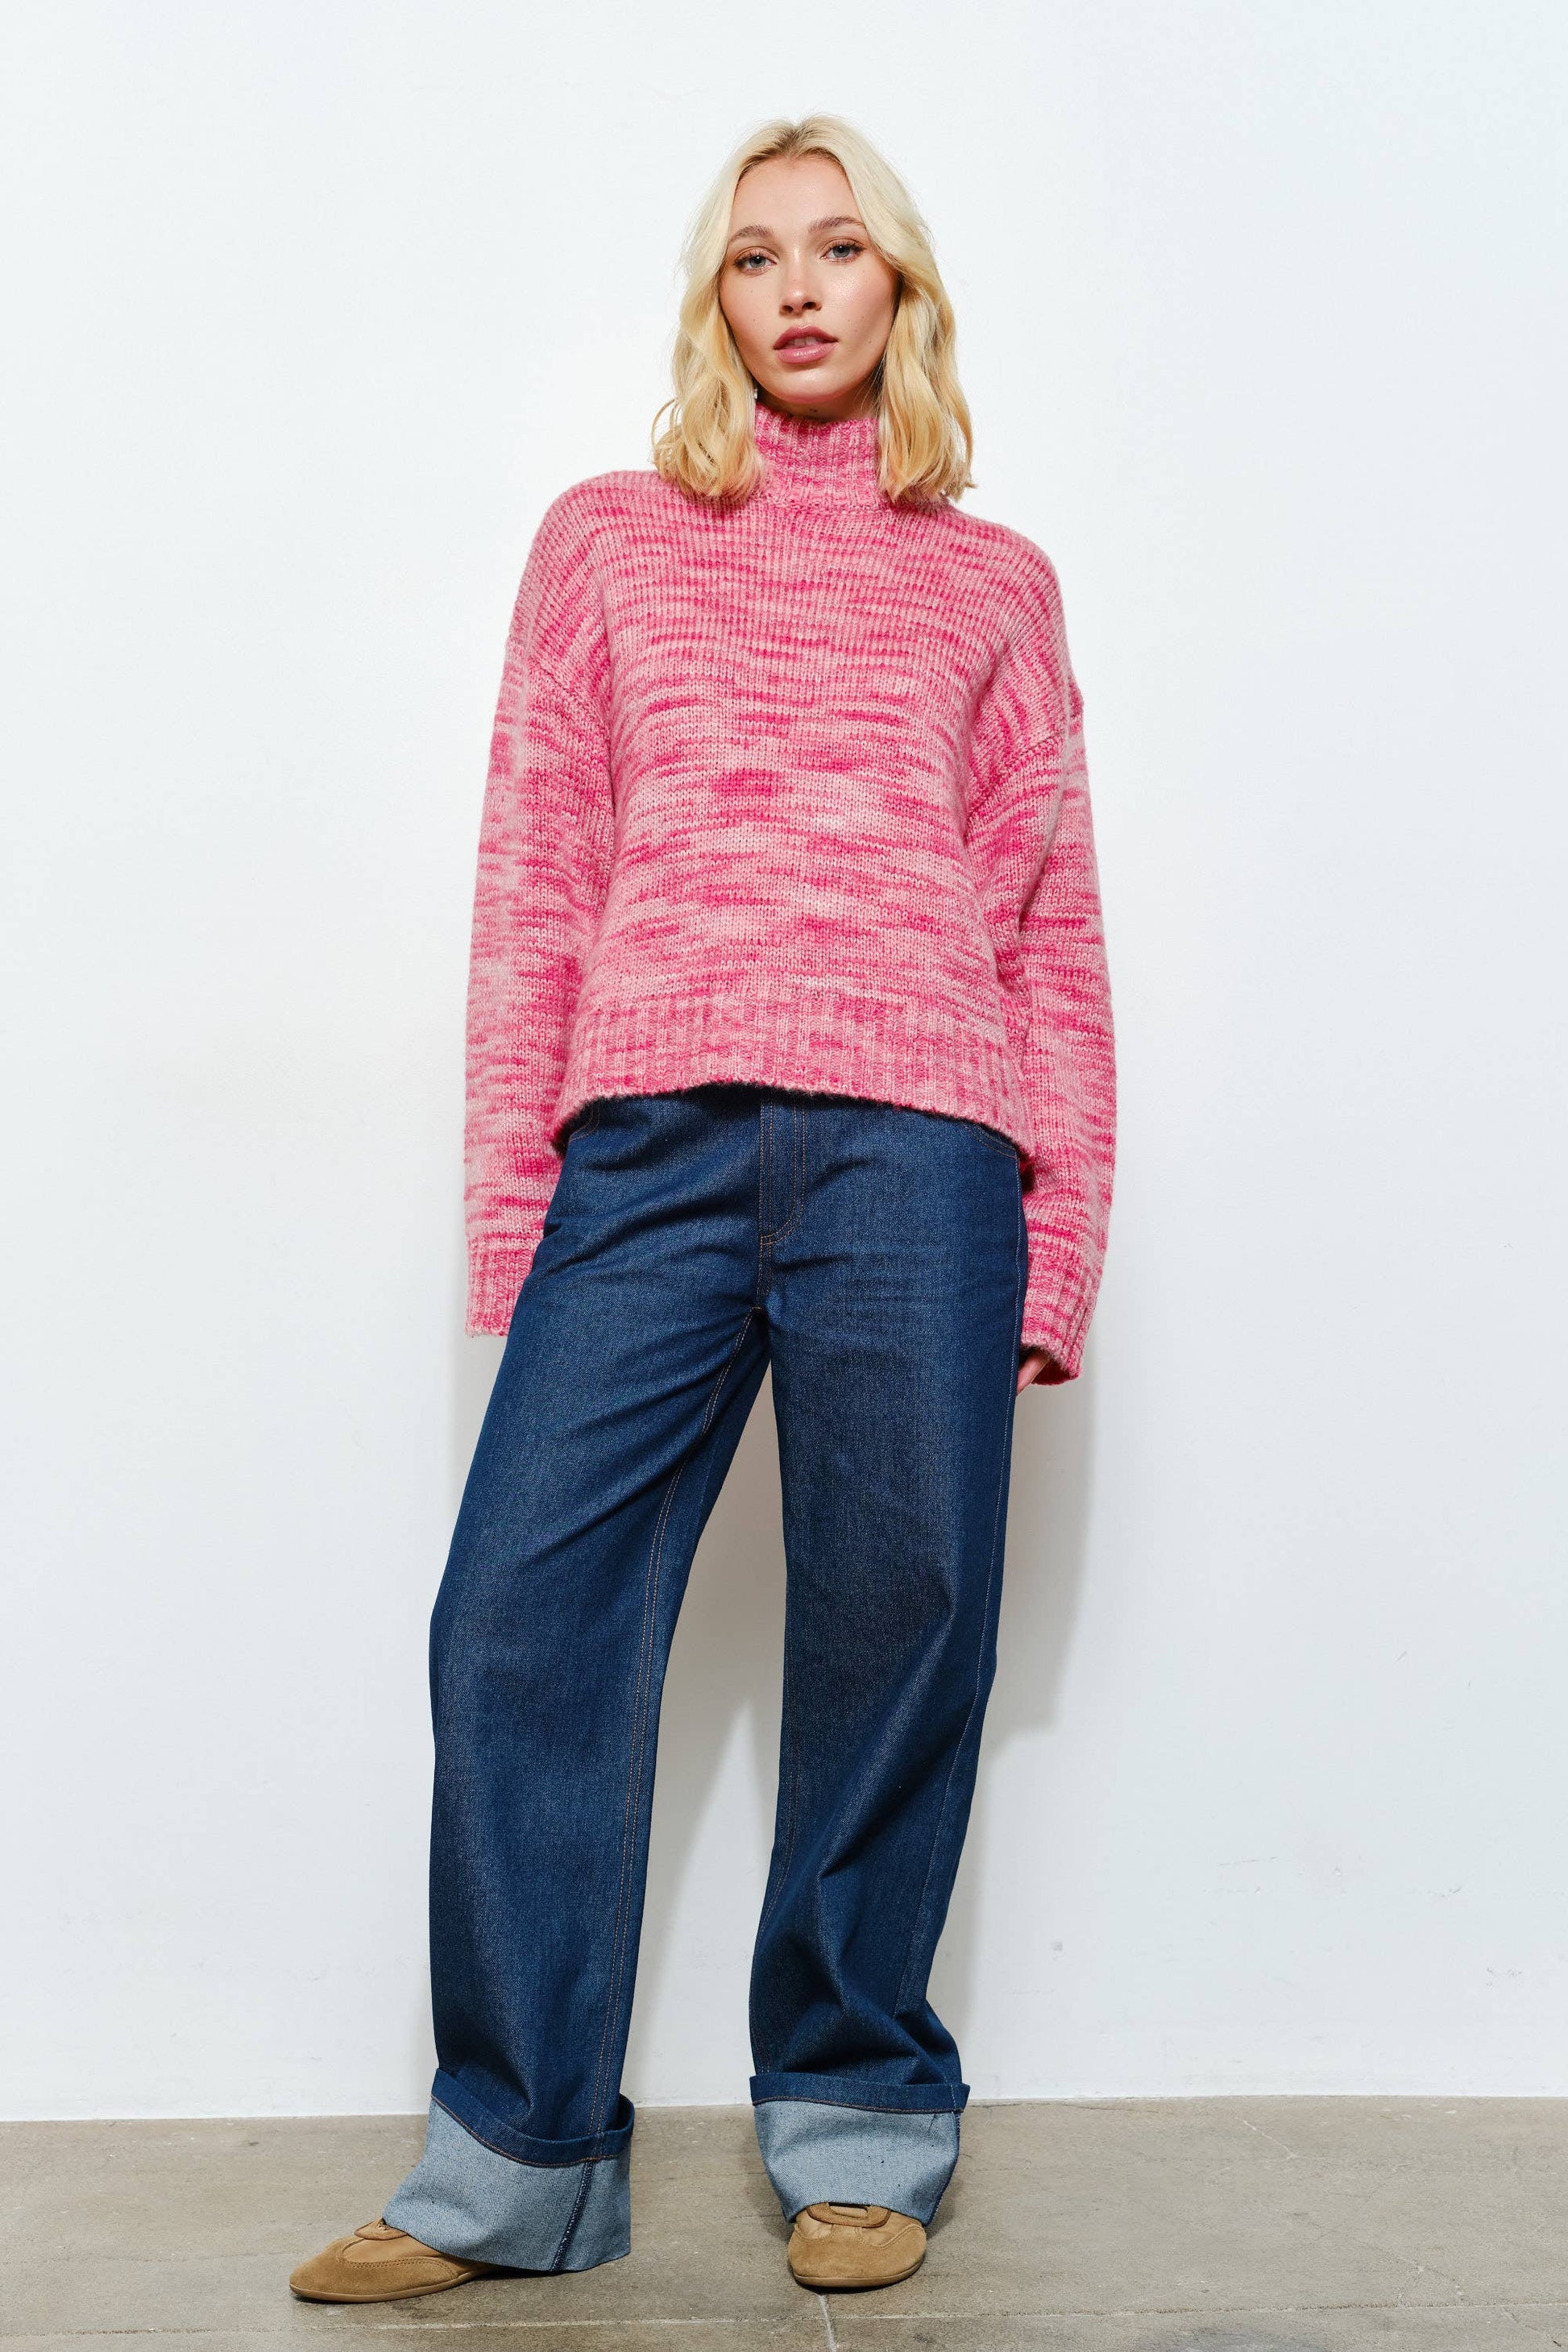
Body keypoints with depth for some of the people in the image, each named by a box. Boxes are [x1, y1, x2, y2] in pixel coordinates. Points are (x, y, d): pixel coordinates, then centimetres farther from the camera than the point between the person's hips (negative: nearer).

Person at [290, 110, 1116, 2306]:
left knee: (895, 1626, 1)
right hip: (651, 1137, 1)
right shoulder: (606, 539, 19)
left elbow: (1053, 917, 13)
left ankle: (855, 2121, 20)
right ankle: (516, 2160, 11)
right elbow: (533, 874, 12)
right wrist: (511, 1204, 3)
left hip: (914, 1140, 0)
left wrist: (1062, 1241, 4)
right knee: (523, 1619, -5)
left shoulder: (995, 582, 19)